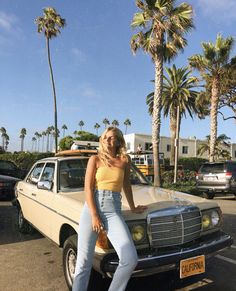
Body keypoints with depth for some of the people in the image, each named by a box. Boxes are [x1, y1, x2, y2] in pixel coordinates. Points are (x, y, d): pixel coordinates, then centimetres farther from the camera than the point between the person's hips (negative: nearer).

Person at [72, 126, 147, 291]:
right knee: (84, 261, 1)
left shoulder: (125, 160, 9)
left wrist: (133, 208, 28)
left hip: (114, 211, 1)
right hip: (92, 207, -1)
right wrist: (94, 216, -11)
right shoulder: (95, 159, 5)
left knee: (131, 260, -11)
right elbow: (88, 188, -2)